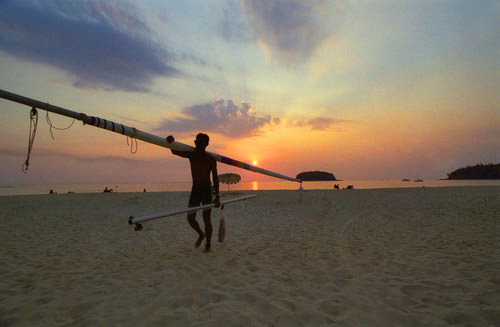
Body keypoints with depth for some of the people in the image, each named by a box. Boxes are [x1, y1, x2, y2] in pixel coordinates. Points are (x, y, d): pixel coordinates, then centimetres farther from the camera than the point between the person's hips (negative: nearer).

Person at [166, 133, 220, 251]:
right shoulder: (191, 155, 2)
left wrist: (217, 196, -15)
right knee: (190, 217, 3)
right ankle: (201, 234, 31)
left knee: (206, 219, -2)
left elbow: (215, 178, -7)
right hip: (195, 189, 4)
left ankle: (208, 244, 15)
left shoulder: (211, 159, -6)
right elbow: (175, 152, -10)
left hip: (207, 190, -3)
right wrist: (171, 142, -33)